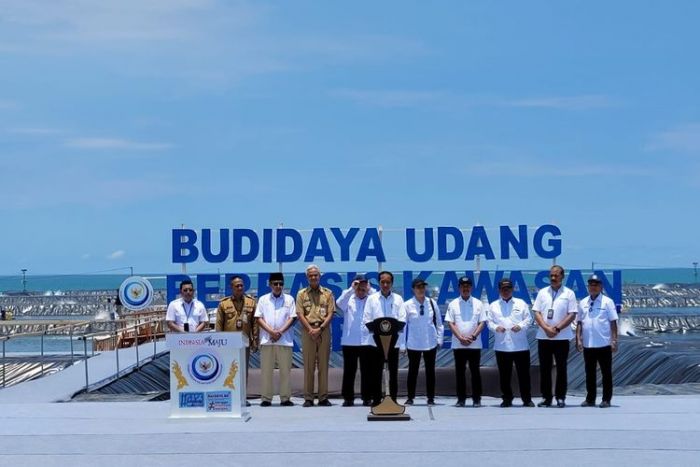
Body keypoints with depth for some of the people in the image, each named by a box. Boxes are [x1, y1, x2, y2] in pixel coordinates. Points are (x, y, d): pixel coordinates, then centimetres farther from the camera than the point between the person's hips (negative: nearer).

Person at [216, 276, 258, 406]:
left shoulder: (251, 302, 6)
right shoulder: (223, 304, 2)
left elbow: (254, 323, 6)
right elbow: (219, 324, 2)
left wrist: (255, 340, 2)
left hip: (245, 341, 2)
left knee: (244, 370, 7)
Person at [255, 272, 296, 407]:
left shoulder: (289, 299, 9)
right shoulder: (263, 299, 10)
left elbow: (292, 318, 3)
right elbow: (258, 318, 3)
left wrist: (280, 332, -10)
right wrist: (271, 331, -10)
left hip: (285, 340, 0)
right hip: (266, 340, 0)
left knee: (285, 370, 1)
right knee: (266, 370, 1)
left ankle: (285, 398, 7)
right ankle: (266, 398, 6)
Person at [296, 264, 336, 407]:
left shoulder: (327, 293, 9)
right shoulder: (302, 294, 9)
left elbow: (330, 313, 2)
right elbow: (300, 314, 1)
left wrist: (320, 329, -10)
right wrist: (310, 330, -10)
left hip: (324, 330, 0)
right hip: (308, 330, 0)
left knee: (323, 364, 1)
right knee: (308, 364, -1)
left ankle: (323, 397, 5)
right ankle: (308, 398, 2)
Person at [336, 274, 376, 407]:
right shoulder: (349, 300, 7)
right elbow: (339, 303, -14)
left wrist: (370, 289, -10)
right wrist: (351, 289, -16)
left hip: (367, 341, 0)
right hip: (349, 341, 0)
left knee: (367, 371, 3)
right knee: (349, 371, 3)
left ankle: (367, 398, 11)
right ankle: (348, 398, 9)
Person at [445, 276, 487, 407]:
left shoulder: (478, 304, 4)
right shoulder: (453, 304, 4)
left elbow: (482, 322, 1)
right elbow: (450, 323, -1)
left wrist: (473, 336, -12)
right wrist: (461, 338, -11)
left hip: (475, 344, 0)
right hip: (458, 345, 0)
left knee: (475, 372, 2)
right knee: (460, 372, 5)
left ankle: (476, 399, 8)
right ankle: (461, 399, 11)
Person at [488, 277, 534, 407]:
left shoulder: (521, 303, 10)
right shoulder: (493, 306, 11)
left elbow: (528, 319, 6)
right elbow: (490, 321, 6)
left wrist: (521, 326, -13)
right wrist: (496, 327, -14)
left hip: (520, 346, -1)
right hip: (502, 346, 1)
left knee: (524, 373, 0)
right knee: (504, 375, 4)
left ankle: (527, 399, 9)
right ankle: (507, 399, 15)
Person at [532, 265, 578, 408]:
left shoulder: (569, 293, 1)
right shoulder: (542, 293, 8)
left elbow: (572, 314, -5)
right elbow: (537, 313, 3)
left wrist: (557, 328, -13)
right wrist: (546, 328, -12)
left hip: (562, 337, -2)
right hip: (544, 337, 2)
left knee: (561, 368, 2)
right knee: (544, 368, 4)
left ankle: (560, 398, 8)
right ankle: (546, 398, 10)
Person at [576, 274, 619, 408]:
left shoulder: (607, 302, -3)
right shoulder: (583, 303, 8)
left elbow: (613, 322, -4)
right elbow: (579, 323, 11)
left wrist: (614, 340, -9)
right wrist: (578, 339, 4)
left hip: (604, 344, -4)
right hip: (587, 345, 4)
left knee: (606, 373, 3)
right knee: (589, 373, 10)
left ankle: (606, 399, 9)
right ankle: (590, 399, 18)